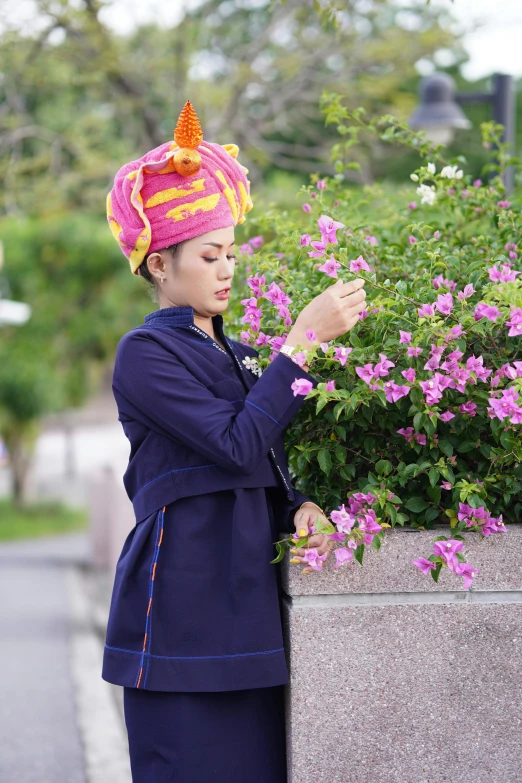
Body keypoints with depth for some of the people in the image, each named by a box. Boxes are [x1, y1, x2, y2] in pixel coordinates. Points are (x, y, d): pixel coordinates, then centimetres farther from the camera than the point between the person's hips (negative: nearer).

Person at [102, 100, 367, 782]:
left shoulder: (236, 354, 18)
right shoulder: (145, 354, -7)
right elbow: (238, 444, -18)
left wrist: (298, 507, -2)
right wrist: (306, 337, -17)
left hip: (248, 600, 8)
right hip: (184, 607, -7)